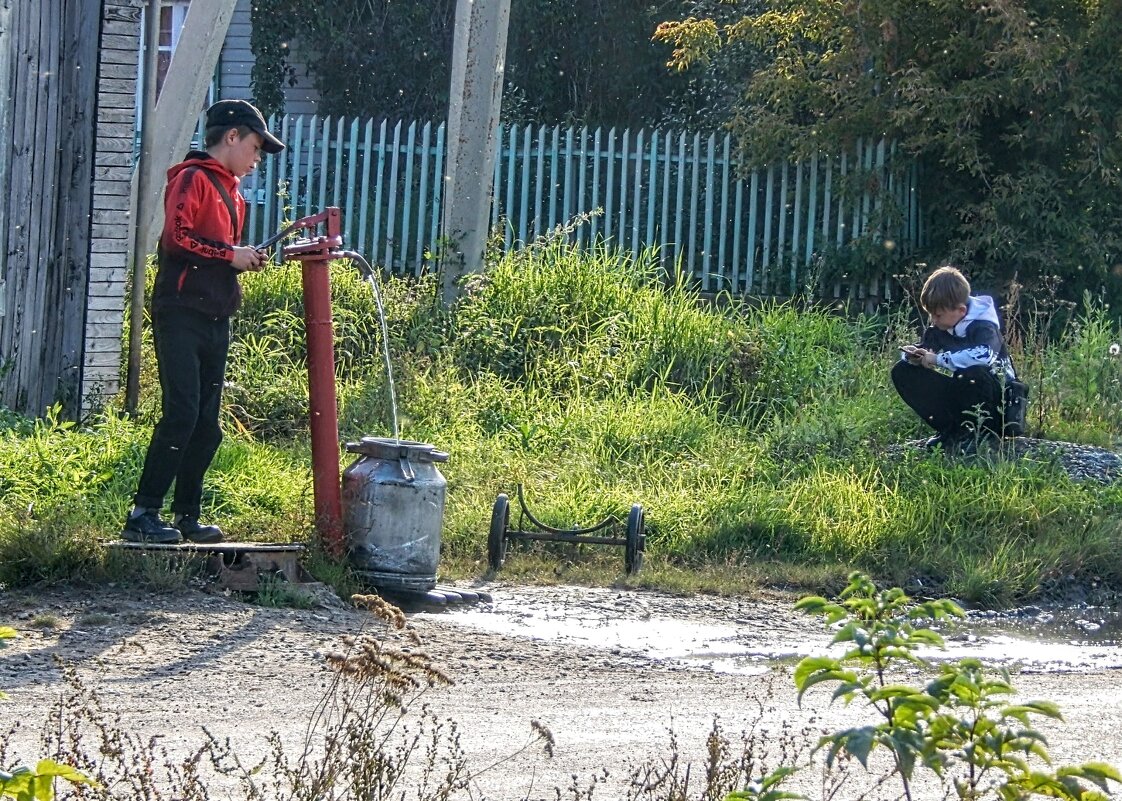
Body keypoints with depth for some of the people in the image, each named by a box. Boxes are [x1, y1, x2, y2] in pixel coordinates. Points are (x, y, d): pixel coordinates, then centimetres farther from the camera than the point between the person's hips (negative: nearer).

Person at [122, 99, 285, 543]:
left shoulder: (231, 192, 23)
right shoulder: (193, 179, -6)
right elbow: (177, 237, -19)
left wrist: (246, 258, 6)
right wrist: (230, 254, -13)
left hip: (215, 319, 9)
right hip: (182, 313, -9)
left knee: (206, 424, 8)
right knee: (181, 414, -15)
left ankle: (187, 516, 14)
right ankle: (143, 515, -14)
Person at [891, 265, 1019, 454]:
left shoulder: (982, 326, -23)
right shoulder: (938, 329, 0)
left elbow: (983, 355, -45)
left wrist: (939, 359, -37)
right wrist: (913, 355, -15)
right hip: (957, 397, 7)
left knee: (973, 373, -41)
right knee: (902, 372, -3)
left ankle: (979, 433, -15)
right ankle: (949, 430, -3)